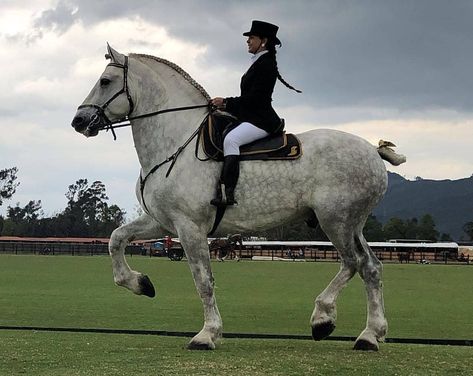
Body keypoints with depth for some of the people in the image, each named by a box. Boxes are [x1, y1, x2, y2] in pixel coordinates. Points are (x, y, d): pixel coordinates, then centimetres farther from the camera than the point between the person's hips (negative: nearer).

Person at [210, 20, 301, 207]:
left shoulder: (265, 64, -10)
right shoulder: (259, 63, 20)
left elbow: (254, 98, -18)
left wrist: (226, 103, -12)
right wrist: (226, 105, 7)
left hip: (260, 120, -11)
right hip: (251, 117, 11)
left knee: (231, 139, -32)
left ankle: (228, 194, -40)